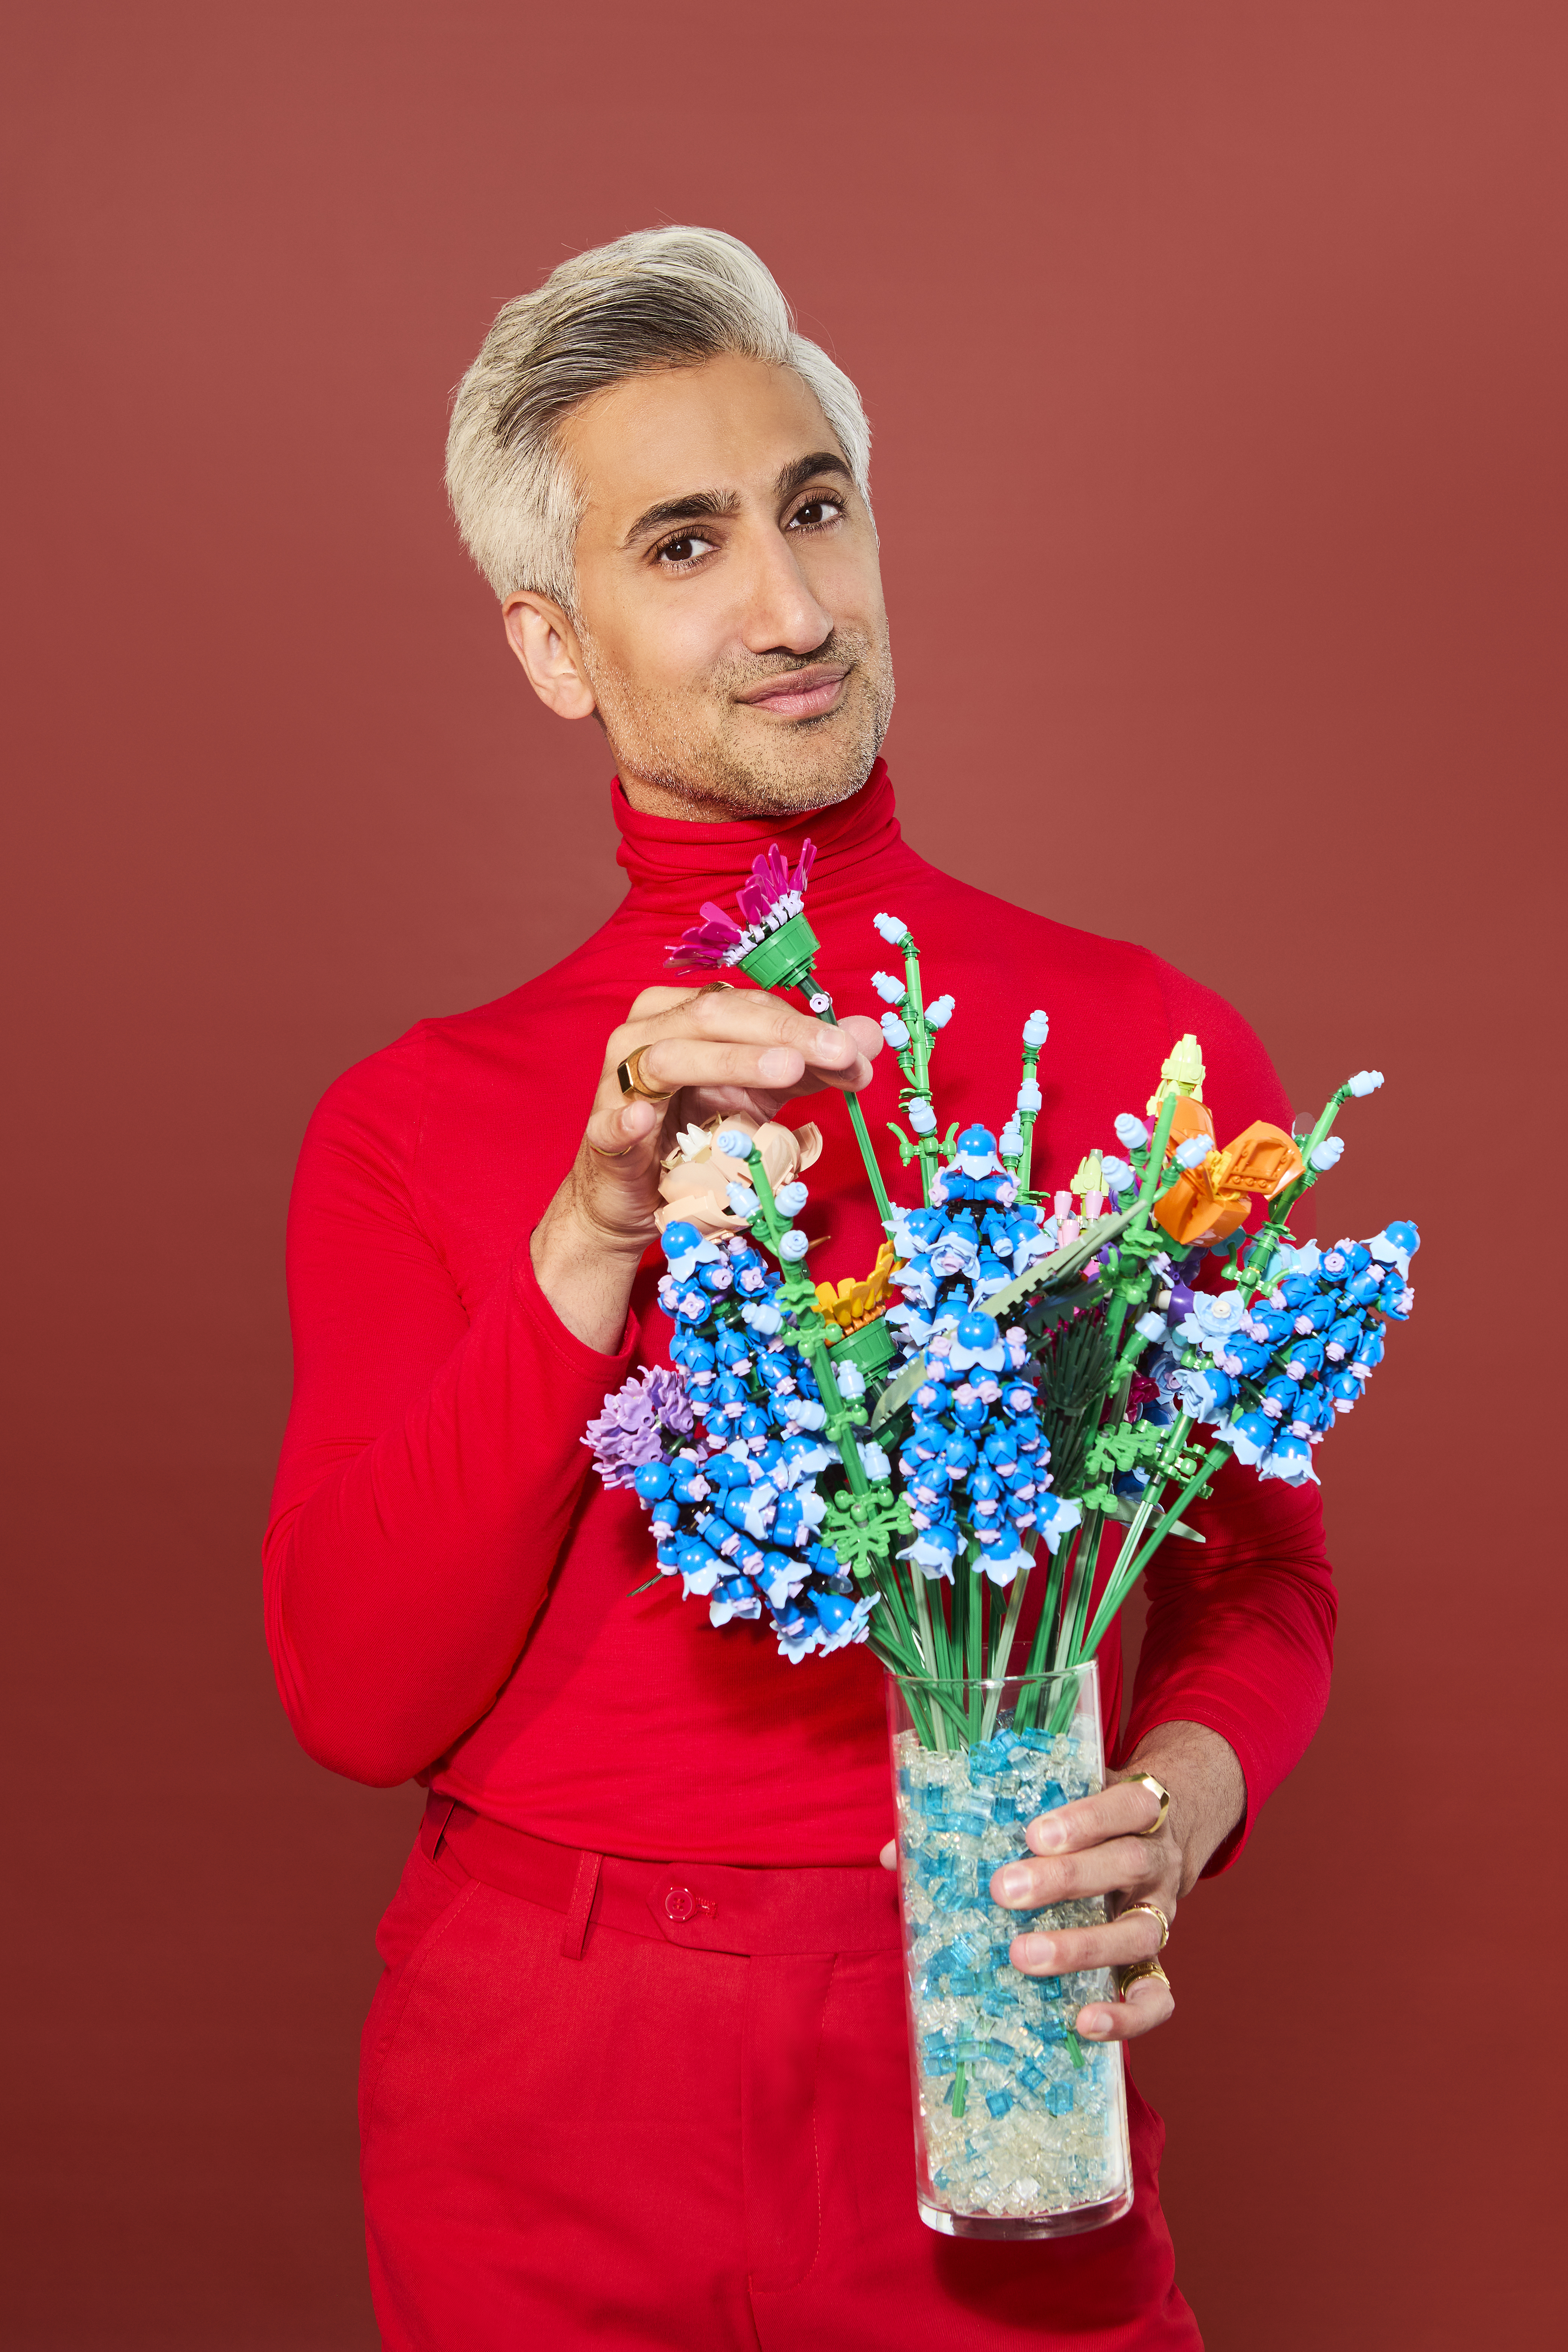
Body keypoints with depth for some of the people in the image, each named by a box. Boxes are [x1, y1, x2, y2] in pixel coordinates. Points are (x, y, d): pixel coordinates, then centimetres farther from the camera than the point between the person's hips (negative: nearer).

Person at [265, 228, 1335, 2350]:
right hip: (542, 2100, 1)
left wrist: (1183, 1792, -17)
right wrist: (596, 1236, -20)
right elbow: (356, 1697, -10)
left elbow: (1266, 1562, 4)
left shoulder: (1147, 1050, -3)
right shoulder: (416, 1122, -1)